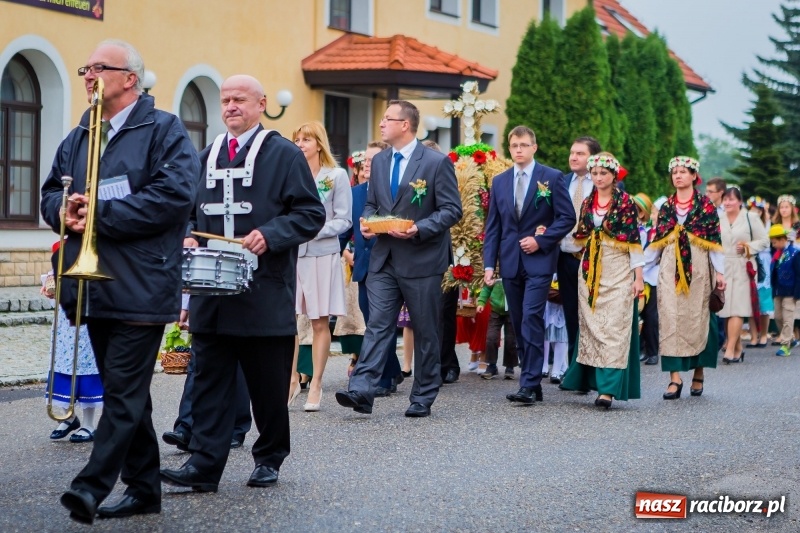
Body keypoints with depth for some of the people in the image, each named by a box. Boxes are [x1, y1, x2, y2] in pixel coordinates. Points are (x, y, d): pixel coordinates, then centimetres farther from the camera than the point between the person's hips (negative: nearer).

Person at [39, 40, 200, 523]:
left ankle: (94, 484, -12)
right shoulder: (78, 138, 18)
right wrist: (65, 210, -6)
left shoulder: (165, 130, -4)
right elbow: (52, 193, 19)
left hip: (140, 287, -7)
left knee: (124, 390, -9)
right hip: (95, 287, 7)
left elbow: (175, 194, -17)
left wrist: (101, 214, -16)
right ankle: (143, 487, 19)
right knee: (126, 390, 12)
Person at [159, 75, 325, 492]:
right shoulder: (206, 158, 16)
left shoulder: (284, 155, 0)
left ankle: (269, 459, 20)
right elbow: (190, 211, 23)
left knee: (268, 383, 5)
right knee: (209, 378, 1)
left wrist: (269, 235, -18)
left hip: (265, 295, -4)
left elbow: (311, 213, -5)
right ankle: (204, 465, 1)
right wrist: (189, 236, 2)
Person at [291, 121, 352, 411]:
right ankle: (292, 379, 7)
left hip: (322, 255, -2)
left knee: (320, 322, 2)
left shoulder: (336, 176, 1)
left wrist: (315, 231, -14)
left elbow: (344, 220, -1)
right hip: (291, 254, 2)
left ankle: (316, 385, 8)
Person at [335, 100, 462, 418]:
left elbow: (452, 209, -8)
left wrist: (419, 229, -21)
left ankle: (423, 398, 16)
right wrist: (366, 221, -2)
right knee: (377, 325, -4)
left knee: (425, 331, 6)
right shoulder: (379, 161, 12)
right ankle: (361, 391, -12)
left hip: (421, 260, -5)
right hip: (384, 258, 5)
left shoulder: (437, 162, -7)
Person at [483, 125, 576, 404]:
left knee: (531, 320, -13)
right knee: (519, 324, 7)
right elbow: (492, 226, 11)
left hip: (539, 261, -5)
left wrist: (540, 240, -12)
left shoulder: (552, 178, 0)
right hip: (510, 263, 5)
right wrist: (489, 263, 2)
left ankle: (529, 384, -12)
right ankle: (531, 380, 14)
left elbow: (567, 218, -2)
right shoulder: (499, 181, 11)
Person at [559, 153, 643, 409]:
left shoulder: (626, 203, -4)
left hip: (617, 272, -5)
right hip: (590, 273, 5)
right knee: (591, 327, 6)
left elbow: (634, 241, -6)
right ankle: (591, 378, 16)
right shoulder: (587, 203, 11)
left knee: (614, 328, -9)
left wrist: (638, 277, -10)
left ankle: (608, 388, -14)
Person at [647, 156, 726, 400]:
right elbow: (657, 241, 12)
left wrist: (719, 272, -5)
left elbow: (715, 241, 0)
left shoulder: (706, 205, 2)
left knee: (696, 317, 2)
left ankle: (699, 372, 18)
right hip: (670, 268, 2)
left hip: (697, 267, -2)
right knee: (670, 317, -7)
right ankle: (675, 376, -9)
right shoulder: (666, 206, 12)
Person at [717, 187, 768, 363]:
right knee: (728, 309, 3)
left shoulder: (750, 218, 1)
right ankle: (738, 348, 12)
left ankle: (730, 349, -15)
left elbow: (764, 241, 4)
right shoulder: (718, 219, 10)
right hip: (723, 268, 4)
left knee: (737, 309, -10)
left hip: (742, 268, -3)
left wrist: (748, 247, -12)